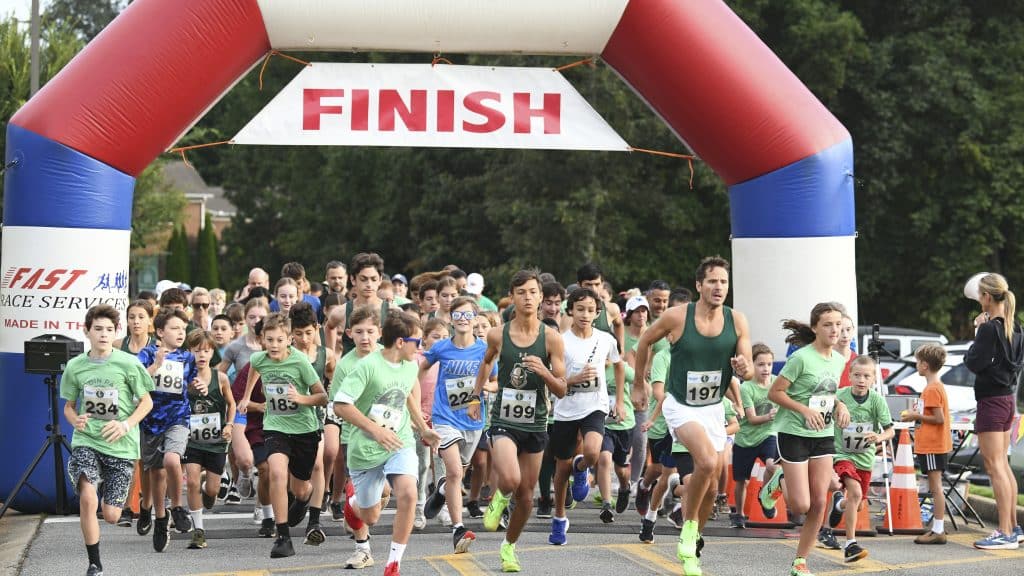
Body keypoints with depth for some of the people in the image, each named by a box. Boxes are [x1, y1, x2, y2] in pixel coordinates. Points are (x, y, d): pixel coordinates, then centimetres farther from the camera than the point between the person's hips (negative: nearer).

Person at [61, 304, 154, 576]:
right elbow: (69, 406, 13)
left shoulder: (128, 363, -6)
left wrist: (126, 425, -13)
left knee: (111, 515, 1)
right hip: (86, 441, 1)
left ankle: (108, 485, 40)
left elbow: (147, 401, 3)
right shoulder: (75, 366, 0)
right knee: (87, 498, -24)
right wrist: (76, 420, -10)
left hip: (121, 445, -1)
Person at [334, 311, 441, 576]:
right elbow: (340, 406, -24)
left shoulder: (411, 366, 2)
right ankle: (354, 498, 49)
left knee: (408, 494, -25)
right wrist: (376, 430, -29)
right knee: (370, 517, 9)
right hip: (366, 449, -4)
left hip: (400, 444, 4)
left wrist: (423, 428, 24)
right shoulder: (368, 366, -19)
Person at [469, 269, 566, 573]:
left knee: (526, 495, 10)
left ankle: (509, 546, 35)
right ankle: (499, 498, 11)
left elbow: (561, 390, -5)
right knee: (510, 480, -26)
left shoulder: (551, 337, -6)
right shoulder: (497, 335, -4)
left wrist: (544, 371, -23)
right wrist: (475, 397, 19)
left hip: (535, 424, 1)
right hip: (504, 421, -1)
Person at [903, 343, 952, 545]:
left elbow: (939, 418, -20)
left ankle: (938, 531, -8)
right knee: (935, 486, 13)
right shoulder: (938, 386, 16)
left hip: (931, 446, -10)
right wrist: (917, 416, 11)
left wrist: (916, 416, -11)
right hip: (933, 444, 10)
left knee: (935, 486, -9)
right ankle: (938, 528, 18)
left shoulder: (932, 389, -15)